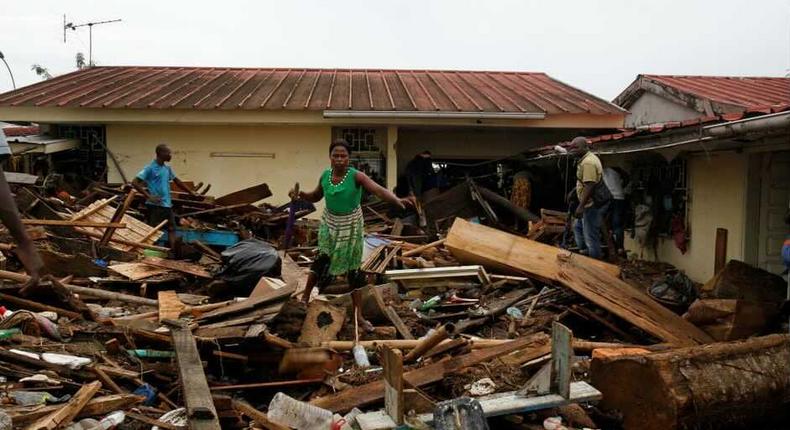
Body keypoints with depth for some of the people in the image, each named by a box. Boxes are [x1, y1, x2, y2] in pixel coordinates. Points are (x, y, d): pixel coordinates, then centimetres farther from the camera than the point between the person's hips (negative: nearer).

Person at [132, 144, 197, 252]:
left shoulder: (167, 168, 12)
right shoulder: (150, 168, -11)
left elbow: (177, 181, 25)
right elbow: (134, 183, -15)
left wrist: (191, 192, 24)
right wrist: (148, 196, -21)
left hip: (167, 204, 8)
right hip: (155, 205, -8)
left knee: (172, 229, 9)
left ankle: (174, 252, 12)